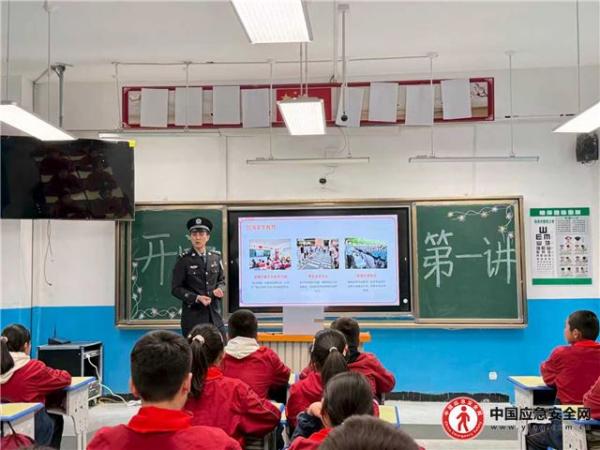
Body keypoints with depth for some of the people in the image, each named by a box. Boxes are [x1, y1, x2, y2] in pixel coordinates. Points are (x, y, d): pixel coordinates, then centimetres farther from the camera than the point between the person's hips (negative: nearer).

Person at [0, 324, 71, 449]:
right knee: (56, 419, 31)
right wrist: (49, 372, 10)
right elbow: (65, 379, -9)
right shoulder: (34, 367, -22)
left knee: (52, 417, 34)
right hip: (31, 425, -5)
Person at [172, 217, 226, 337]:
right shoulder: (184, 260, -6)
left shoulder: (215, 257, 8)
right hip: (193, 315, -4)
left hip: (214, 313, 4)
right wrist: (196, 298, -18)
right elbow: (176, 288, -6)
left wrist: (220, 289, -6)